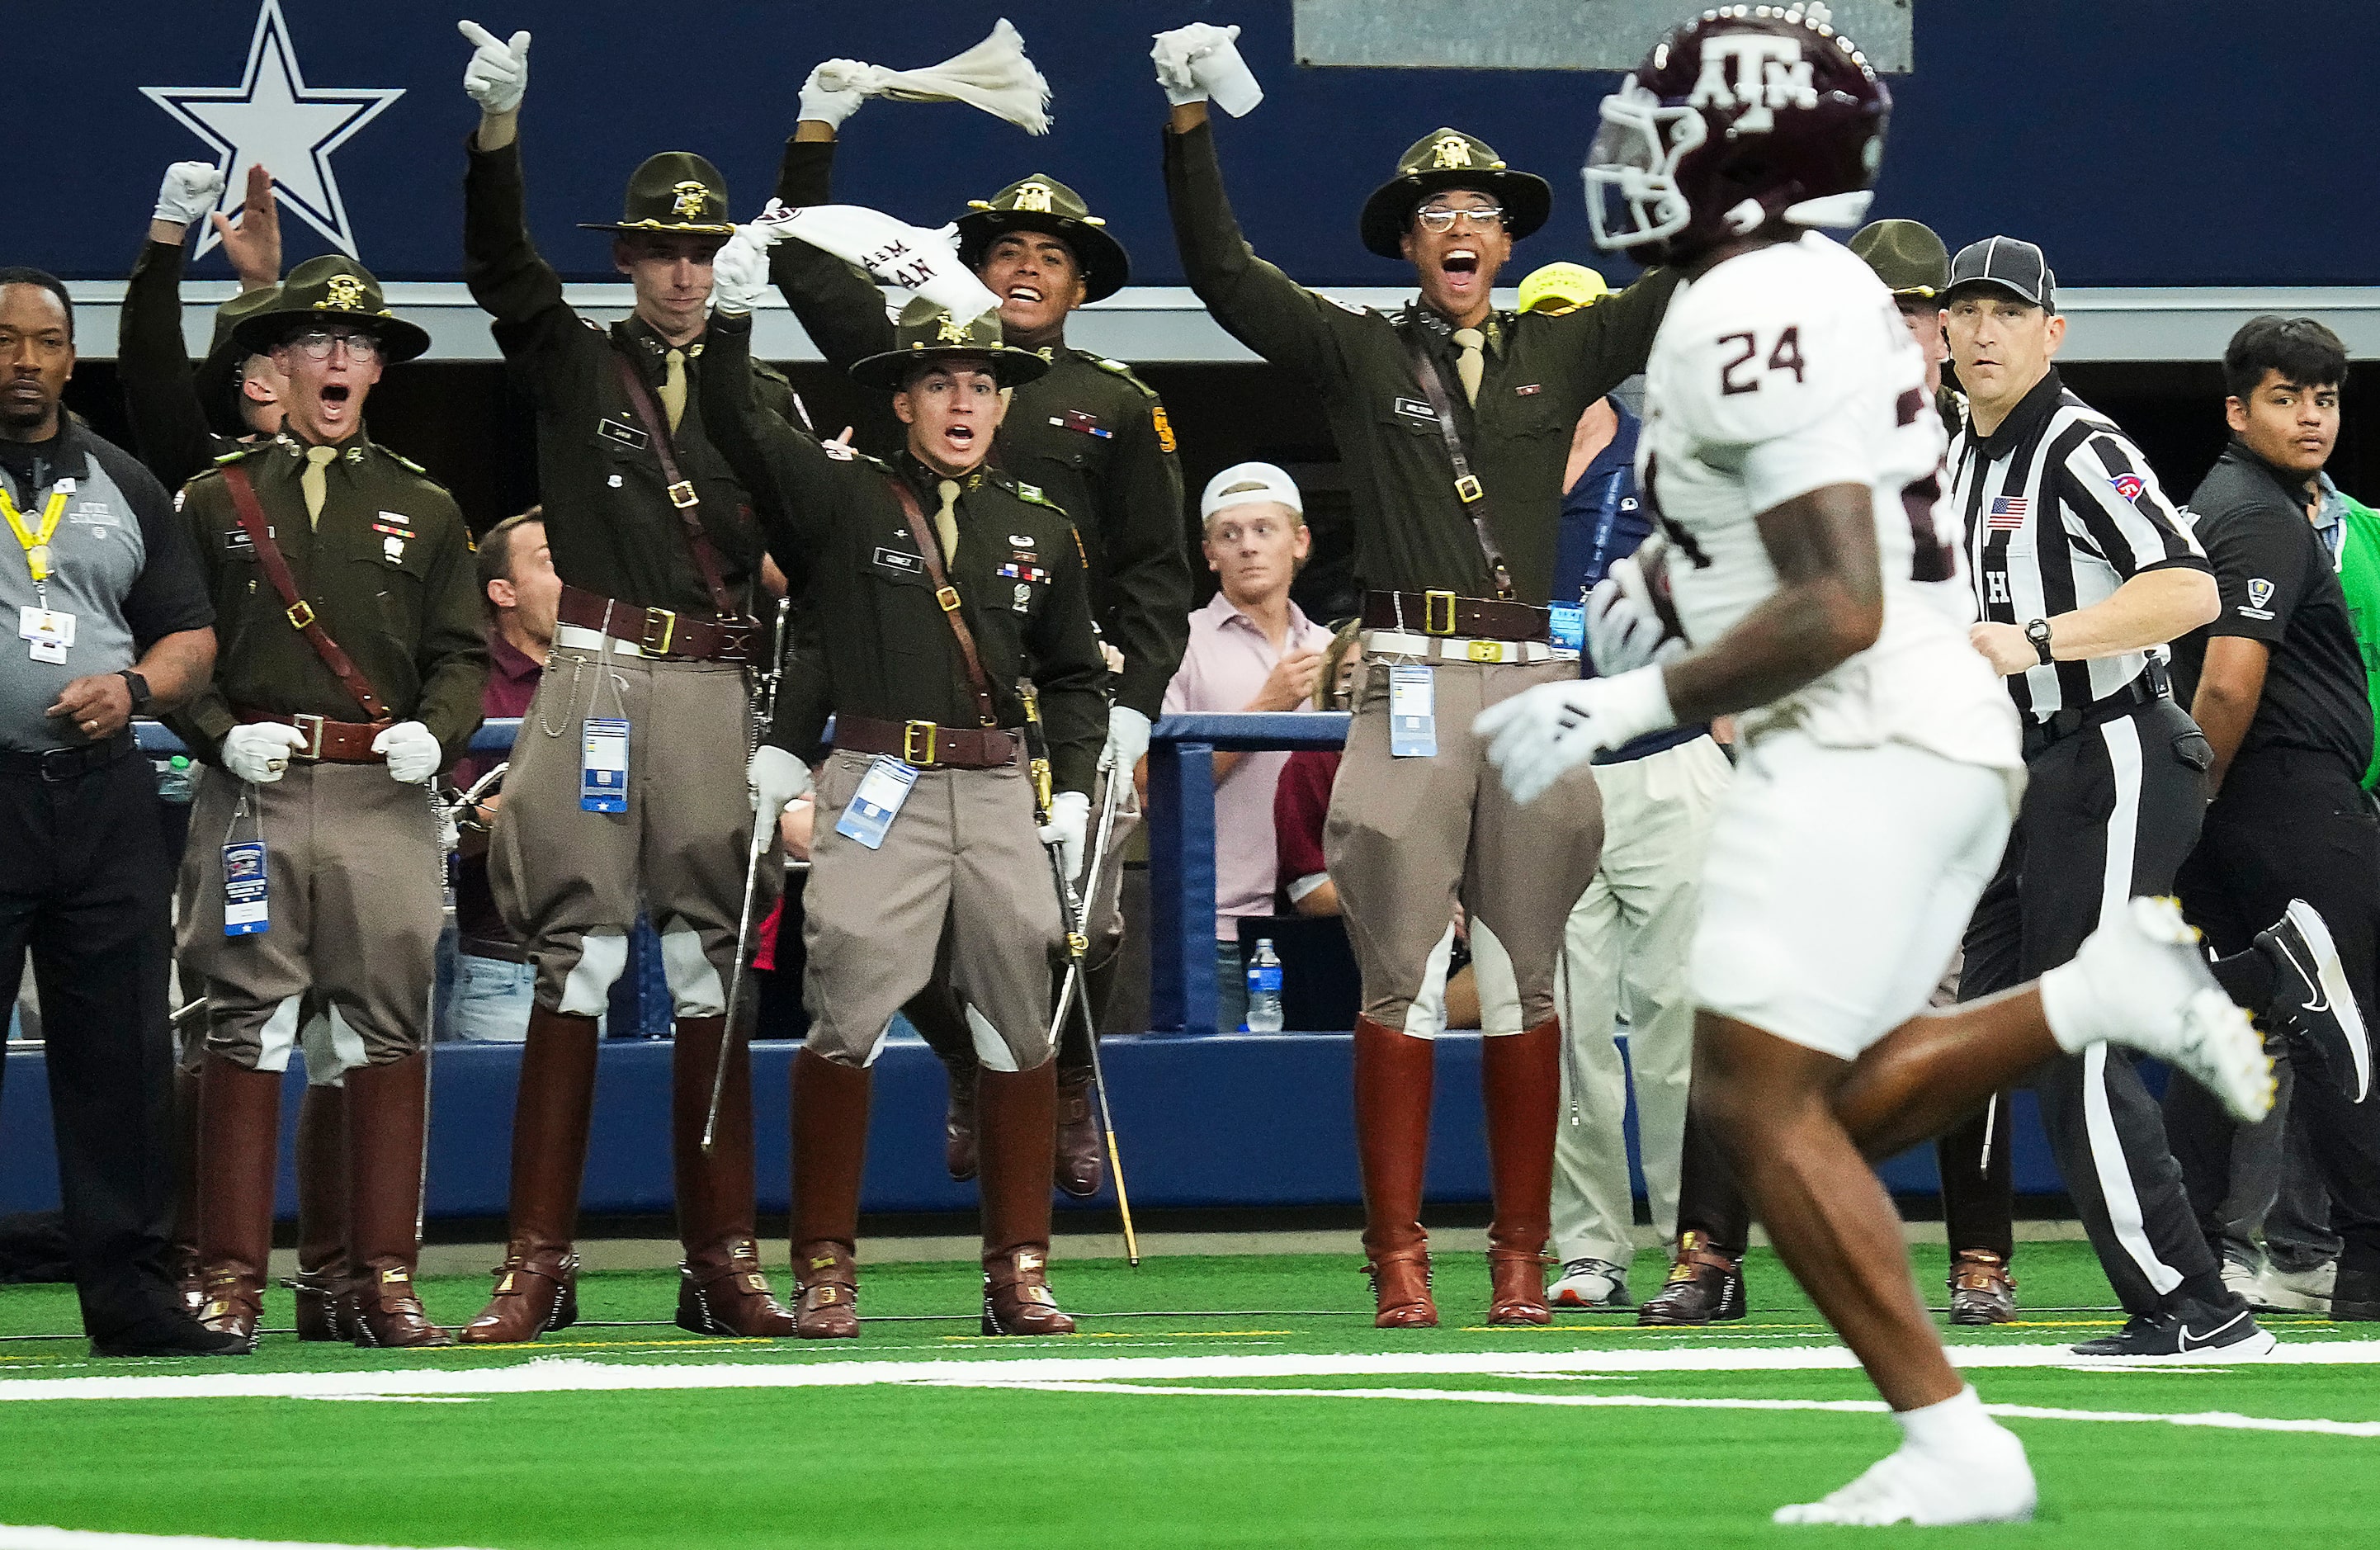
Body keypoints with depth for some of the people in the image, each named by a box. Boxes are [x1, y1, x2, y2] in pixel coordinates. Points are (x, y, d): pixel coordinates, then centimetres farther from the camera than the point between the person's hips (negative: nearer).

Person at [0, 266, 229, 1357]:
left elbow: (192, 638, 17)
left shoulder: (121, 486, 17)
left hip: (102, 791, 4)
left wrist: (134, 686, -2)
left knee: (121, 1052, 4)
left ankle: (129, 1294, 9)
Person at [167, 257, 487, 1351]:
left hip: (385, 798, 1)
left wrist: (435, 731, -6)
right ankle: (231, 1281, -1)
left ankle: (381, 1280, 3)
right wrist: (221, 733, -9)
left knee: (389, 1034, -1)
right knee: (243, 1034, -3)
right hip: (253, 795, -1)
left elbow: (463, 654, 13)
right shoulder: (216, 501, 11)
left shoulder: (424, 510, 16)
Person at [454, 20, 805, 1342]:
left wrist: (787, 737, 1)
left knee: (712, 978, 2)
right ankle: (537, 1269, -6)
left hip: (720, 696, 2)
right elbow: (497, 262, -7)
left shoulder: (763, 402, 14)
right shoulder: (572, 364, 10)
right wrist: (498, 127, -24)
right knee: (574, 962, -5)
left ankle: (723, 1270, 4)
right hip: (594, 680, -2)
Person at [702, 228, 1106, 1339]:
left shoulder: (1041, 534, 15)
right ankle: (823, 1269, -3)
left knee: (1020, 1025, 3)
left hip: (1001, 792, 3)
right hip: (880, 788, -3)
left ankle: (1019, 1274, 10)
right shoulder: (846, 500, 5)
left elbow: (1076, 676, 22)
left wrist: (1074, 788, 9)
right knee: (847, 1017, -10)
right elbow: (737, 427, -3)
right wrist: (733, 319, -16)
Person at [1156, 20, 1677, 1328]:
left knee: (1528, 983, 2)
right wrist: (1190, 127, -7)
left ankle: (1521, 1256, 5)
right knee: (1396, 984, -4)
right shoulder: (1358, 354, 9)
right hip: (1410, 684, -1)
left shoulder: (1564, 354, 14)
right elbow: (1223, 276, 2)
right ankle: (1396, 1257, -3)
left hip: (1536, 684, 1)